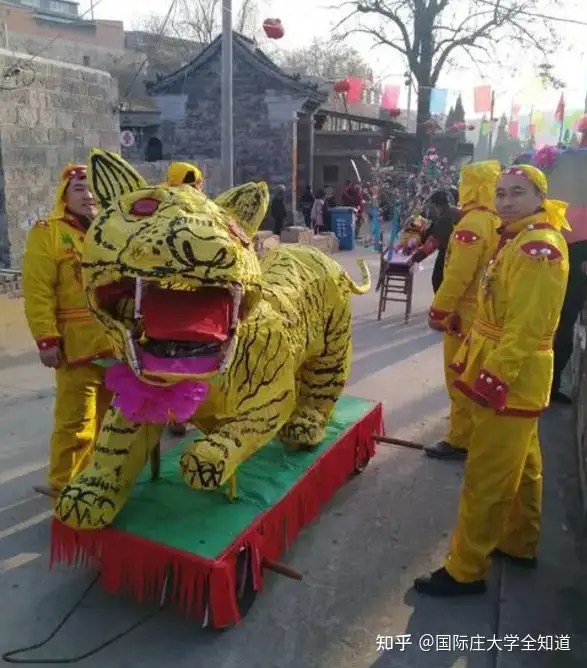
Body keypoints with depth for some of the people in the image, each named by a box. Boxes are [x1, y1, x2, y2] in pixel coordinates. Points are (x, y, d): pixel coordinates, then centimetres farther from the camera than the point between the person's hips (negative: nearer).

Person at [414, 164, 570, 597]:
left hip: (511, 380, -10)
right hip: (511, 376, 10)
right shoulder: (519, 240, 14)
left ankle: (466, 570, 10)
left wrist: (493, 379, -26)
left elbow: (528, 327, -26)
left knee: (487, 478, -2)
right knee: (521, 467, 21)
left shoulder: (540, 248, -19)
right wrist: (472, 360, 17)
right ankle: (520, 543, 38)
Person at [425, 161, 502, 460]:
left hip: (467, 312, -9)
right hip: (487, 310, 9)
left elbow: (458, 274, -24)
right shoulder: (499, 222, 7)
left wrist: (438, 310, -16)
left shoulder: (473, 222, -20)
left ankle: (460, 440, 9)